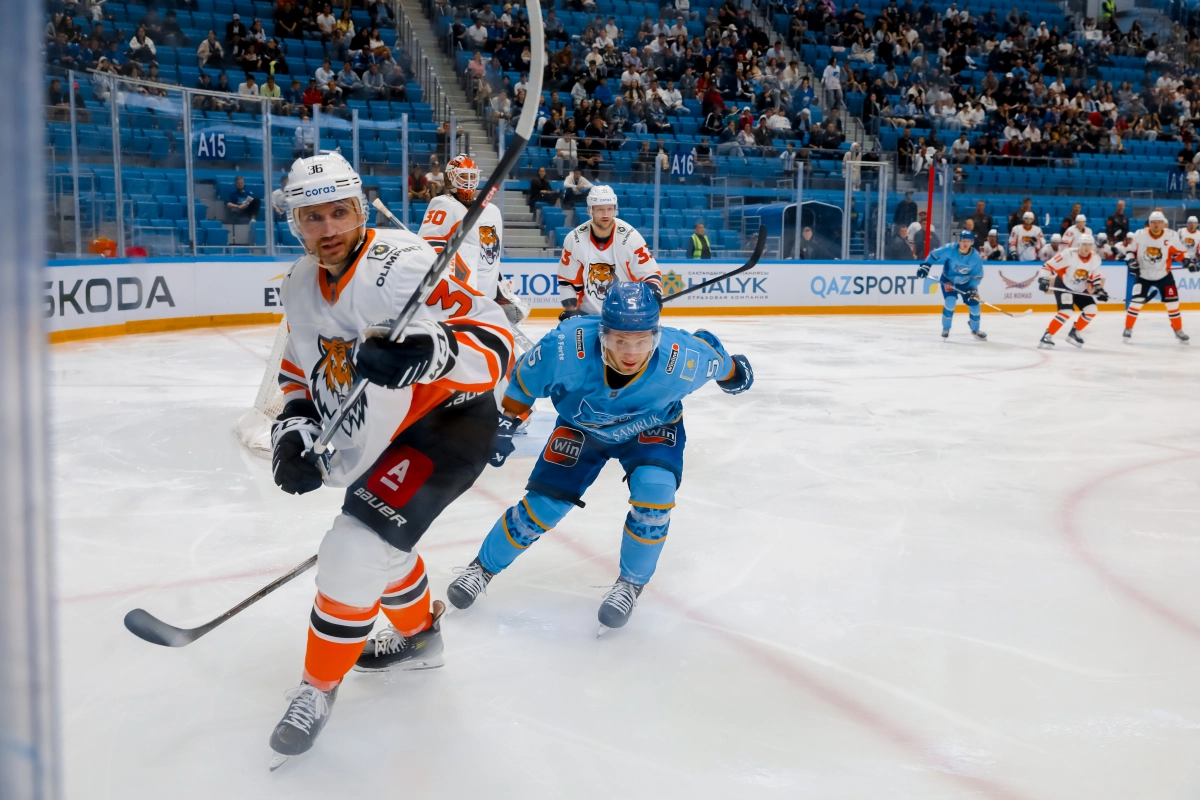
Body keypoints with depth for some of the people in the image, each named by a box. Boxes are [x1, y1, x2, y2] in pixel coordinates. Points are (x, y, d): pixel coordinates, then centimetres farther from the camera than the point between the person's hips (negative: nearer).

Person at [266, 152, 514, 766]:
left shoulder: (400, 266, -26)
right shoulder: (301, 285, 1)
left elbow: (494, 340, -31)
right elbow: (302, 370, 13)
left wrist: (430, 352, -49)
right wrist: (294, 429, -4)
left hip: (448, 425, -9)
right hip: (381, 439, 10)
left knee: (356, 550, -17)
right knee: (379, 537, 26)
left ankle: (319, 685, 7)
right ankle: (418, 635, 54)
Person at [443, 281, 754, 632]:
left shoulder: (684, 358, -37)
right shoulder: (565, 347, -38)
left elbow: (710, 350, -11)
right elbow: (524, 381, -16)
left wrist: (732, 371, 8)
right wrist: (505, 424, -8)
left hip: (653, 426, 0)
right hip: (581, 426, 0)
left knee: (654, 491, -26)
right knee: (544, 503, -5)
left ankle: (631, 583, -1)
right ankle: (483, 567, 22)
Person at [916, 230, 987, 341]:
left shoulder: (976, 257, -21)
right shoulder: (949, 249, -26)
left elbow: (978, 275, -12)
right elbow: (934, 255, -12)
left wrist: (973, 288, -23)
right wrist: (925, 265, -20)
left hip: (966, 282, 2)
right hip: (948, 279, -2)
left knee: (974, 304, -1)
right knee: (950, 302, -22)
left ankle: (975, 330, 26)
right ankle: (946, 329, 0)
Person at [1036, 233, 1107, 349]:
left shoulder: (1095, 258, -6)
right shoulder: (1068, 254, -25)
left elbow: (1095, 276, 10)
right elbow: (1049, 265, -23)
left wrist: (1099, 289, 2)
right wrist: (1043, 279, -34)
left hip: (1080, 289, 7)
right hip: (1063, 286, -7)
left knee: (1091, 311, -4)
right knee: (1066, 312, -25)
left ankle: (1074, 333, 15)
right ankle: (1047, 336, -14)